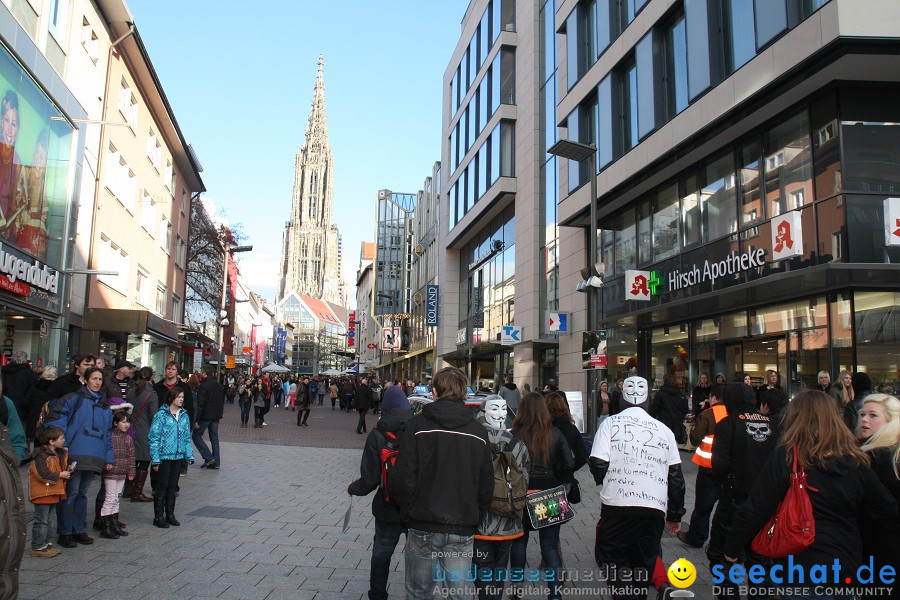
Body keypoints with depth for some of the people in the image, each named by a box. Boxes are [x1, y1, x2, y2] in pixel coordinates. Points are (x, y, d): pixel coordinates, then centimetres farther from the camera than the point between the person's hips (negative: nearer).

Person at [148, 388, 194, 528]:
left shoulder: (184, 416, 7)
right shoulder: (161, 415, -10)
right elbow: (154, 438, -11)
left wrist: (189, 455, 6)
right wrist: (155, 459, -14)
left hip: (178, 456, 5)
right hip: (164, 456, -5)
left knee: (172, 486, 13)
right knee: (162, 486, 2)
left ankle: (170, 514, 25)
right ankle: (158, 517, 13)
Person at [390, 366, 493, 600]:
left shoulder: (417, 425, -9)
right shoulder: (478, 433, -1)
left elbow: (403, 479, -11)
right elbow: (486, 485, 2)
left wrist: (408, 511, 6)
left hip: (422, 527, -1)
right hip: (462, 530, 2)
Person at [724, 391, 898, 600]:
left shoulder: (785, 458, -15)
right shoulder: (856, 463, -5)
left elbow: (755, 510, -14)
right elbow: (888, 512, 6)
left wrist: (732, 548, -2)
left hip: (802, 570, -4)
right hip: (848, 567, 4)